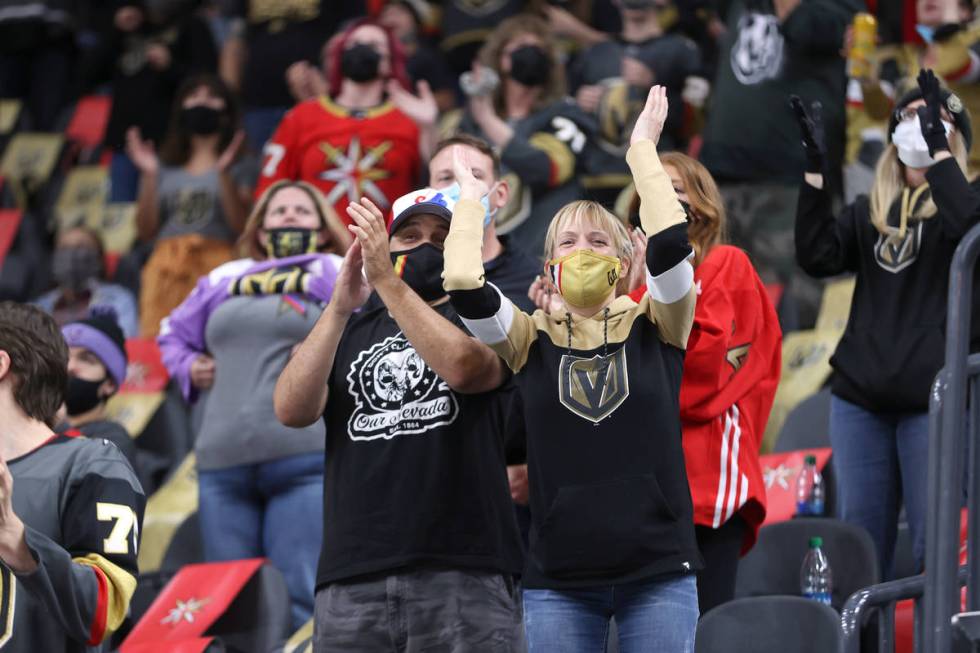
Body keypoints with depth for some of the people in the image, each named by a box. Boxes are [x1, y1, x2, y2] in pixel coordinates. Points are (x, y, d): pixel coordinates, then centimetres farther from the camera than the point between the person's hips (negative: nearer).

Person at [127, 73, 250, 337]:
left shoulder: (237, 168, 10)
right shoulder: (166, 172, 17)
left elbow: (241, 226, -3)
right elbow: (146, 231, 10)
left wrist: (224, 174, -11)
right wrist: (148, 176, 3)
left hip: (215, 268, -3)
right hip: (166, 270, 3)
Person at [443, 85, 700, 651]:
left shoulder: (655, 328, 4)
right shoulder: (532, 341, 5)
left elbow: (670, 245, -12)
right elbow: (463, 283, -10)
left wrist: (643, 151, -3)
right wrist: (470, 201, 6)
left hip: (659, 572, -1)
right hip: (559, 579, 1)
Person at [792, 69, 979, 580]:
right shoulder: (870, 212, 16)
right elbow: (817, 256, 1)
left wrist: (938, 143, -21)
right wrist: (814, 170, -4)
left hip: (933, 399, -5)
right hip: (860, 396, 5)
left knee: (933, 545, -6)